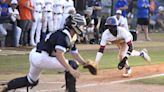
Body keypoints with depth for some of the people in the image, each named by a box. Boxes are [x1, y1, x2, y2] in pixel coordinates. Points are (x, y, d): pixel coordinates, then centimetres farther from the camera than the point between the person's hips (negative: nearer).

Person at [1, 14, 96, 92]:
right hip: (40, 57, -10)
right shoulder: (63, 36, -19)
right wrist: (71, 70, -37)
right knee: (72, 64, -13)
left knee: (31, 81, 28)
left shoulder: (71, 38, 13)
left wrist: (86, 64, 1)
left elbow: (76, 55, 16)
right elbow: (59, 55, -31)